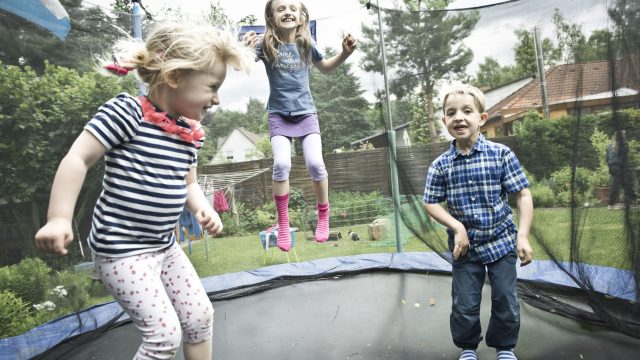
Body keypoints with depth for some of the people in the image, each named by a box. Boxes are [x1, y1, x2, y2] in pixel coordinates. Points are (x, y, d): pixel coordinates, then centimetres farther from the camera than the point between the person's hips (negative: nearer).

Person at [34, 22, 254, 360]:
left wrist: (203, 208, -3)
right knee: (165, 333, -6)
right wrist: (58, 219, -19)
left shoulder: (190, 131, 4)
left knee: (200, 316, 16)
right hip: (121, 249, -8)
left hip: (165, 246, 8)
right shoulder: (127, 111, -18)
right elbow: (77, 159, -17)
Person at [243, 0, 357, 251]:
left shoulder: (306, 44, 1)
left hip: (306, 113, 2)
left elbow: (325, 68, 18)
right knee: (281, 164, -18)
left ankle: (323, 216, 10)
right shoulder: (266, 43, -6)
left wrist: (345, 53, 3)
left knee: (315, 163, -13)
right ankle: (283, 224, -1)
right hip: (278, 115, -1)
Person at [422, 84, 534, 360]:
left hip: (501, 241, 0)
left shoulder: (501, 154, -10)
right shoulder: (440, 165, -7)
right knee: (465, 305, 9)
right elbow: (430, 203, -1)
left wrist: (523, 236, -13)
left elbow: (523, 195, -7)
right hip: (465, 246, 1)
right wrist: (457, 227, -14)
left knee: (506, 301, 10)